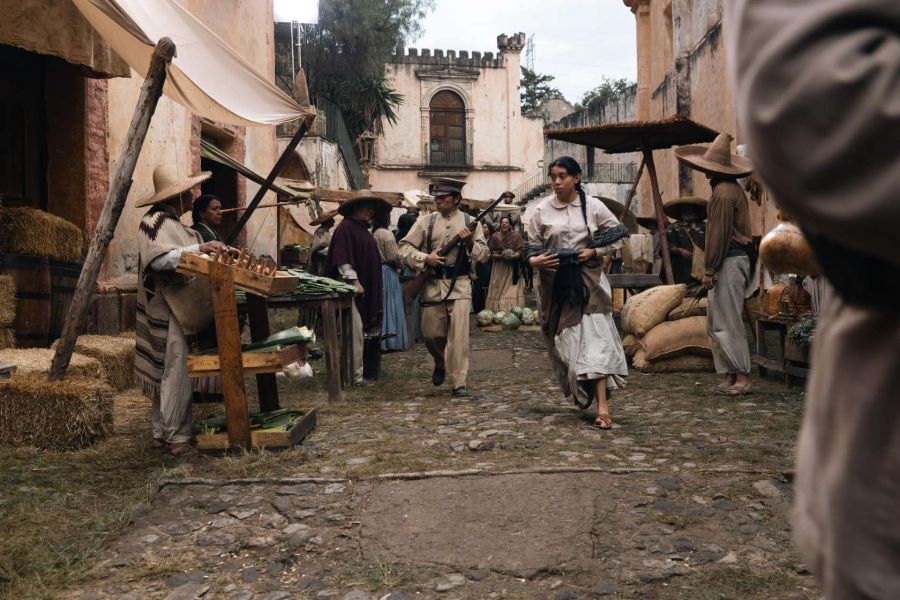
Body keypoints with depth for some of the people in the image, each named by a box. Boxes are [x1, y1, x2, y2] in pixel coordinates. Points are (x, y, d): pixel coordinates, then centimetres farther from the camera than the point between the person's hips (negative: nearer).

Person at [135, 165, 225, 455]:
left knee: (165, 373, 12)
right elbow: (159, 259, -25)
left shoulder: (172, 222, 18)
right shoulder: (155, 222, -11)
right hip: (167, 313, -10)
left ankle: (161, 432, 19)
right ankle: (175, 436, 0)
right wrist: (199, 248, -29)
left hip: (179, 310, 10)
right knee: (176, 372, -7)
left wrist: (216, 252, 10)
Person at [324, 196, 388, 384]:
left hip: (365, 288, 9)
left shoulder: (363, 229, 19)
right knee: (354, 330, -10)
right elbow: (342, 257, -18)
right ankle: (354, 374, -6)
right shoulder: (346, 227, -9)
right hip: (351, 287, -9)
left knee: (359, 330, 11)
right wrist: (354, 281, -22)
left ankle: (356, 370, 17)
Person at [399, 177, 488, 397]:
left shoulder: (470, 222, 6)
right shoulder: (426, 222, 7)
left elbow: (484, 255, 5)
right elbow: (404, 247, 4)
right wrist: (425, 258, -11)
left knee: (459, 335, -11)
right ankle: (441, 363, 39)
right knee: (432, 334, 9)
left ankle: (458, 382, -3)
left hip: (460, 284, -2)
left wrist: (470, 242, -14)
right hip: (432, 284, 2)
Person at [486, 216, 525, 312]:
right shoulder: (495, 236, 2)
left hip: (512, 268, -1)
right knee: (498, 291, -1)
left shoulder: (516, 236, -1)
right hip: (499, 267, 1)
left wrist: (513, 256, -22)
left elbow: (521, 251, -4)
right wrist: (500, 256, -16)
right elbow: (491, 253, 2)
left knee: (512, 292, -5)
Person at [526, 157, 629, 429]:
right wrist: (535, 260, -15)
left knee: (594, 337, -10)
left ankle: (603, 407, -11)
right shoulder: (542, 210, 3)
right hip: (555, 283, 2)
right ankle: (579, 394, 29)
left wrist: (595, 251, -8)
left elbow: (620, 235, 7)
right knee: (564, 340, 8)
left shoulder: (593, 206, 2)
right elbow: (533, 246, 8)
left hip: (588, 281, -2)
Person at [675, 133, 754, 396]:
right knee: (715, 323, 13)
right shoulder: (733, 188, 17)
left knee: (728, 324, -5)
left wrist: (709, 270, -16)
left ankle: (742, 377, 0)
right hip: (738, 258, 11)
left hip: (729, 262, -11)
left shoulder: (723, 192, -15)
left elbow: (718, 234, -18)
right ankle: (728, 375, 17)